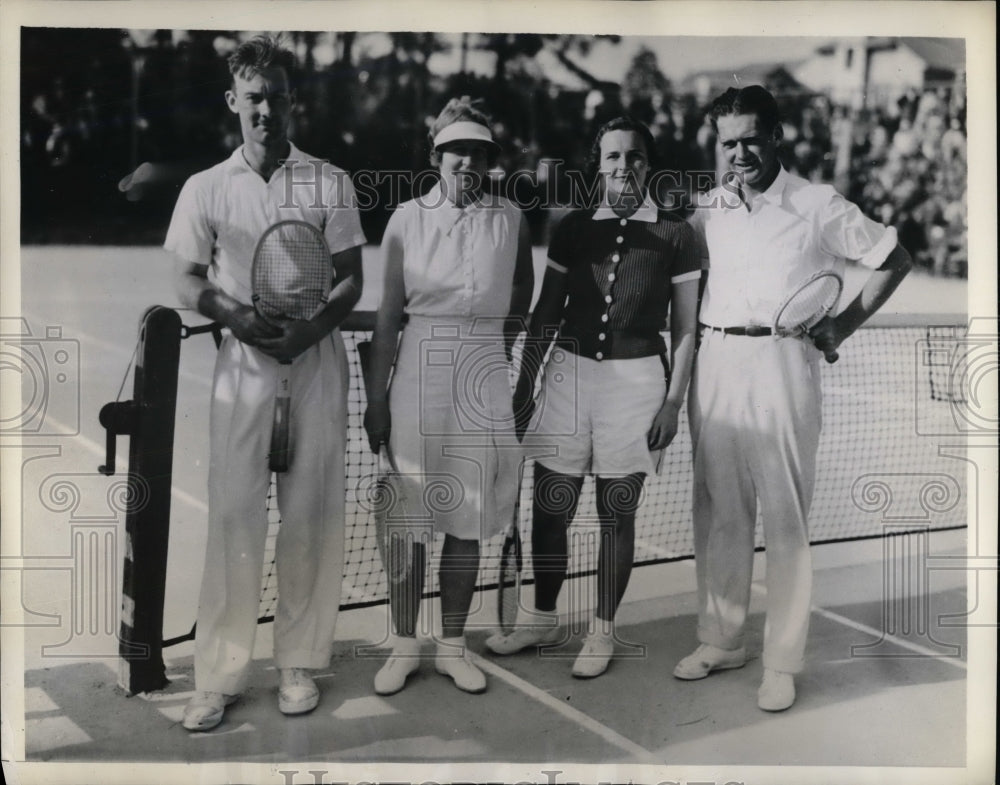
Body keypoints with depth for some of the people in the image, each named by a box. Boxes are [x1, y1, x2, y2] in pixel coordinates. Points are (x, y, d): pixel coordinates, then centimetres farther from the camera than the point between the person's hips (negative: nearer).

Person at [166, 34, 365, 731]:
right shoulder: (206, 189, 7)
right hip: (243, 361, 0)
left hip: (317, 358, 0)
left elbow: (352, 281, 4)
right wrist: (242, 320, -13)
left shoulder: (330, 184, 5)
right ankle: (220, 674, 6)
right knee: (234, 511, -2)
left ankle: (299, 662, 13)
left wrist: (308, 331, -14)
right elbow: (189, 283, 7)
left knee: (312, 511, 2)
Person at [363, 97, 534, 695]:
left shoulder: (511, 221, 5)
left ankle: (453, 646, 21)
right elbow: (389, 315, 1)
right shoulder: (407, 219, 2)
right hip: (417, 372, -1)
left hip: (483, 377, 1)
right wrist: (376, 399, -1)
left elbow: (521, 309, 15)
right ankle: (405, 646, 18)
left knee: (467, 521, 7)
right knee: (409, 522, 3)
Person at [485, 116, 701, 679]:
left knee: (617, 513, 5)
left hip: (636, 377, -2)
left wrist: (674, 401, -5)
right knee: (549, 509, 6)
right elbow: (546, 314, 12)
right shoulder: (574, 228, 7)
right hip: (569, 371, 3)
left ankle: (603, 631, 21)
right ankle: (544, 619, 26)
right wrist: (525, 381, 8)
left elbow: (685, 329, 2)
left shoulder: (674, 235, 0)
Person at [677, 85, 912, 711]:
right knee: (719, 510, 10)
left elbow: (895, 260, 5)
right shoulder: (710, 208, 9)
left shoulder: (818, 206, -2)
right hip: (716, 361, 4)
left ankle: (783, 662, 10)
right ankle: (721, 640, 23)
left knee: (786, 516, 0)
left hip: (782, 364, -4)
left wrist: (843, 328, 0)